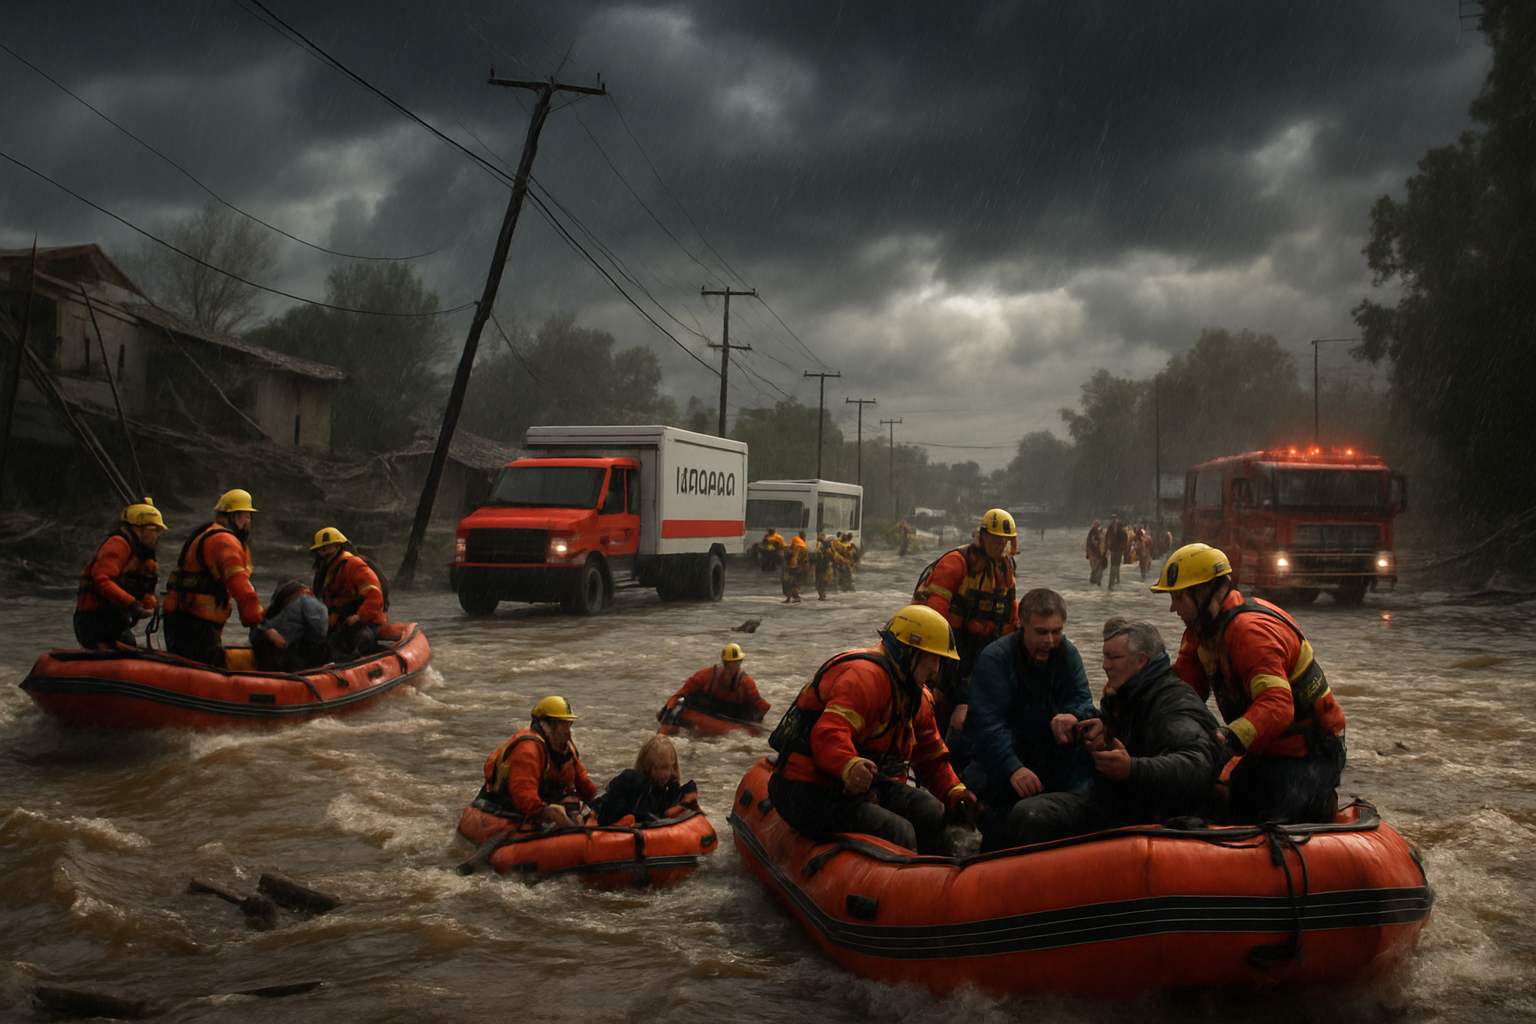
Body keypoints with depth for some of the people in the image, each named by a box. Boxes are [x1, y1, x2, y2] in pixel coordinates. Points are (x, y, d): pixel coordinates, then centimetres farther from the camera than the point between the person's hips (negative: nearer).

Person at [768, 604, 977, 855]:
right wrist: (849, 766, -53)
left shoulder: (914, 694, 15)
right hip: (811, 794, -9)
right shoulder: (865, 675, -20)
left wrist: (952, 791, 7)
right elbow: (829, 733, -34)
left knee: (928, 810, -9)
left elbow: (930, 752, 22)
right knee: (897, 833, -25)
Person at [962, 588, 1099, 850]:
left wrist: (1073, 715, -35)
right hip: (996, 757, -4)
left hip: (1049, 754, 5)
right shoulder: (995, 658, -15)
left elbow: (1082, 700, -7)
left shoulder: (1067, 654, 2)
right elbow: (989, 723, -25)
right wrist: (1013, 768, -41)